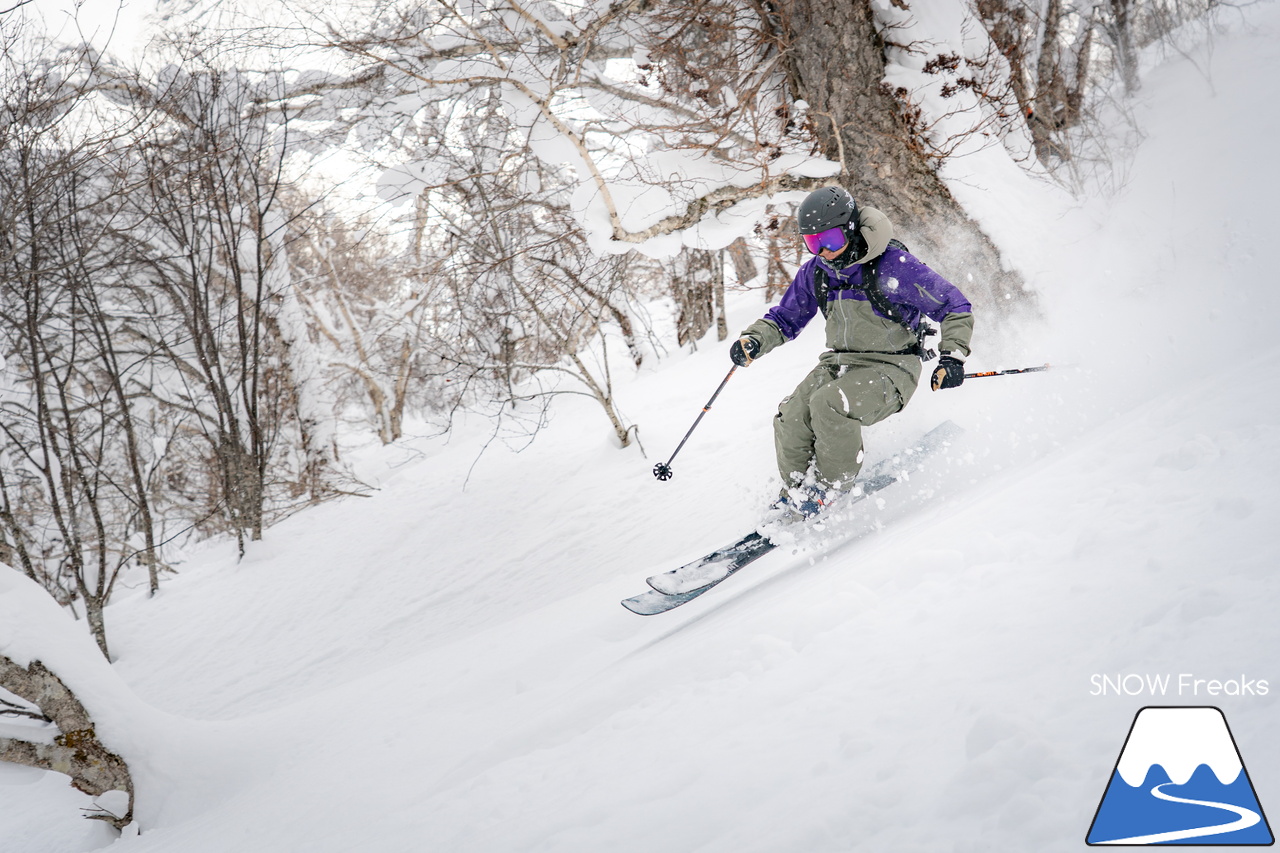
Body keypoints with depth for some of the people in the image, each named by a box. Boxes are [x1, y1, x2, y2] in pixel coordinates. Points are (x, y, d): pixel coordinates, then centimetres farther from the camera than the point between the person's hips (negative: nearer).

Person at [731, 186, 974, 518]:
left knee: (828, 403, -32)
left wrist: (953, 356, -24)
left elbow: (954, 307, -12)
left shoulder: (894, 266, -18)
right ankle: (797, 492, 5)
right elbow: (785, 319, 15)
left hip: (891, 369, -6)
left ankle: (832, 488, -10)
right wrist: (754, 340, -5)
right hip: (839, 363, 6)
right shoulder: (814, 273, 1)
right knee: (792, 416, -18)